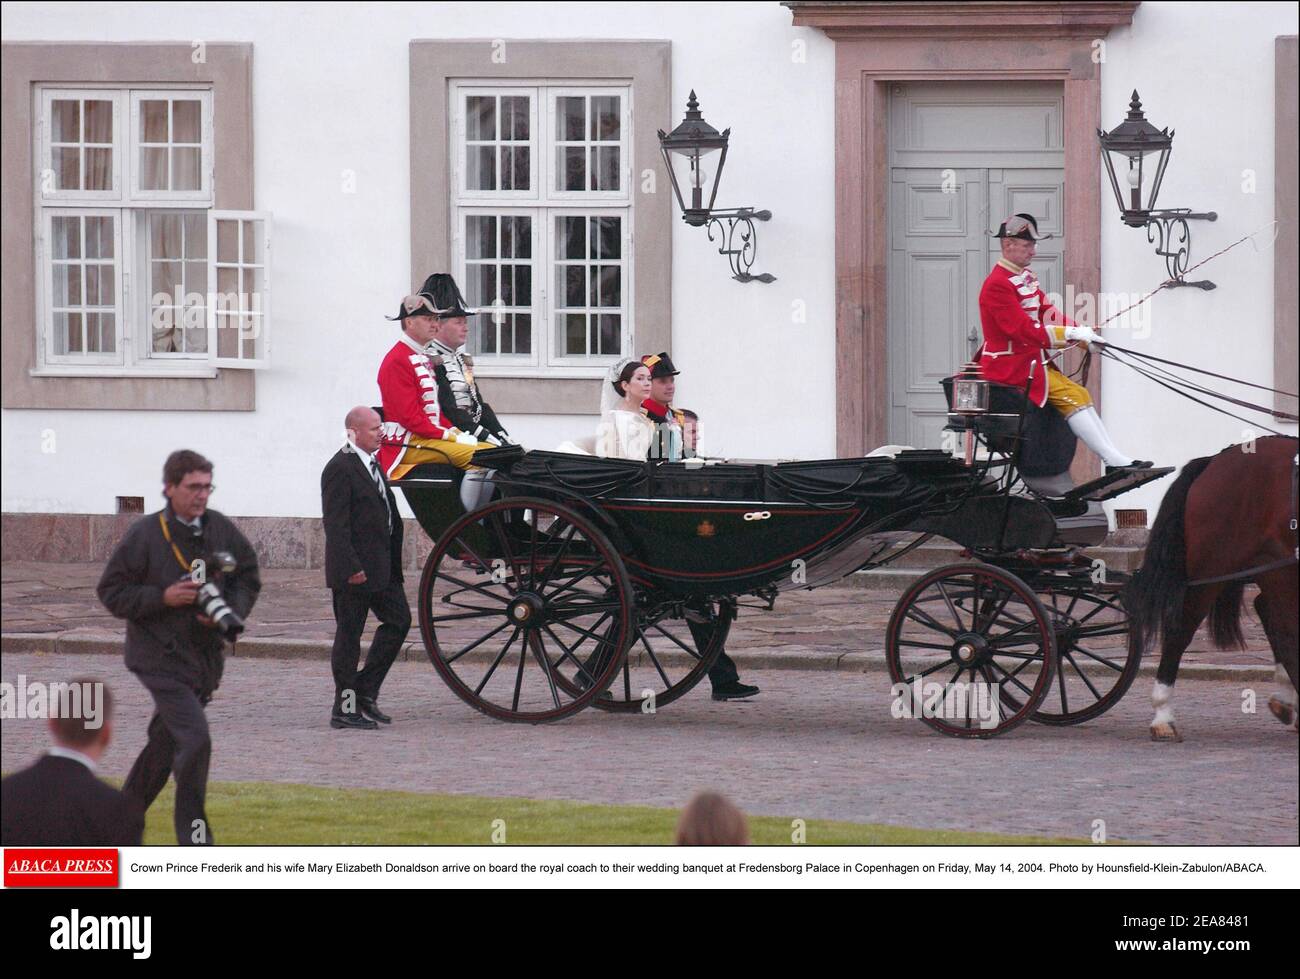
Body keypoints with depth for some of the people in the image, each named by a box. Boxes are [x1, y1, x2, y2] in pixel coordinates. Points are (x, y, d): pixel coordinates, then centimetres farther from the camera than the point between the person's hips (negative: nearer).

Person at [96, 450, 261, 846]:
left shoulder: (222, 530, 2)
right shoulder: (144, 535, -11)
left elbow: (249, 579, 14)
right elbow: (111, 591, -7)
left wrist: (230, 613, -6)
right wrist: (162, 597, -19)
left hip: (206, 658, 6)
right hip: (161, 658, -6)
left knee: (166, 742, 17)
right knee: (195, 739, -18)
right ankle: (194, 837, -9)